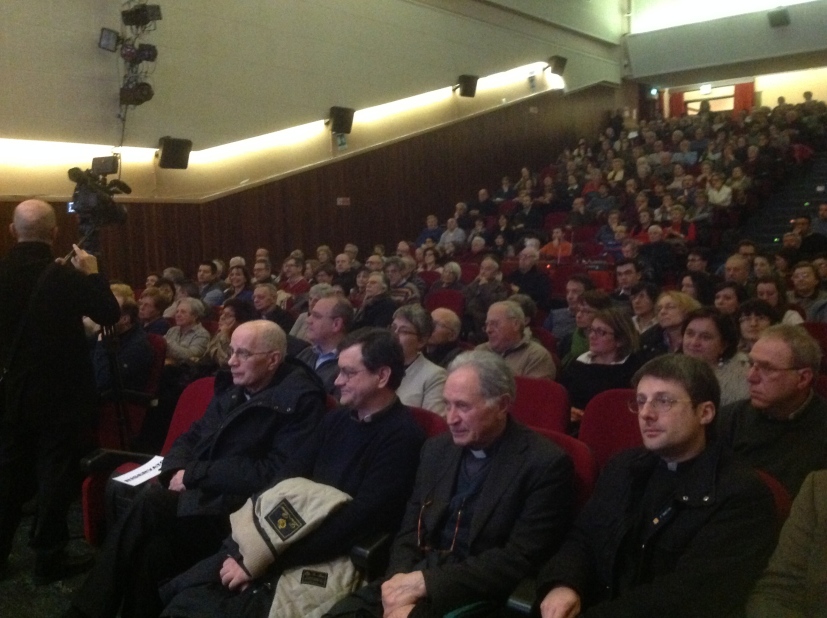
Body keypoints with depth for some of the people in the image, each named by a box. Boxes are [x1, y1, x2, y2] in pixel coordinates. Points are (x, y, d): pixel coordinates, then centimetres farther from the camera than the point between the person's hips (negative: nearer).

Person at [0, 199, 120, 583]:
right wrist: (92, 273, 1)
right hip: (60, 393, -4)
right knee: (55, 474, 5)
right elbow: (110, 314, -10)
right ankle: (48, 558, 14)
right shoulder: (66, 276, -18)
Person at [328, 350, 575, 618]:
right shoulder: (437, 449, 9)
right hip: (416, 578, 5)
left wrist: (427, 581, -18)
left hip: (478, 597, -5)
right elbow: (410, 529, 11)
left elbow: (519, 560, -14)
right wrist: (401, 578, -10)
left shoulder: (544, 464, -9)